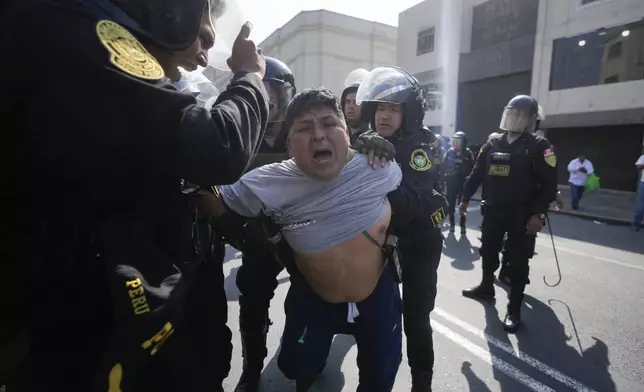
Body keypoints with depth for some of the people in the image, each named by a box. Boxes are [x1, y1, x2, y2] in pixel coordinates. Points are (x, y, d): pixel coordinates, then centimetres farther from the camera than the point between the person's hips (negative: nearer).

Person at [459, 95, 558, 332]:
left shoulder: (538, 147, -6)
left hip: (522, 214, -4)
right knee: (488, 252, 15)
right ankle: (486, 288, 38)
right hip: (493, 210, 4)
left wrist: (539, 214, -17)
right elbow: (477, 173, 10)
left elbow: (549, 183, -10)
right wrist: (465, 197, 9)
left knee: (518, 260, 3)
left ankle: (514, 308, 14)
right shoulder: (492, 144, 7)